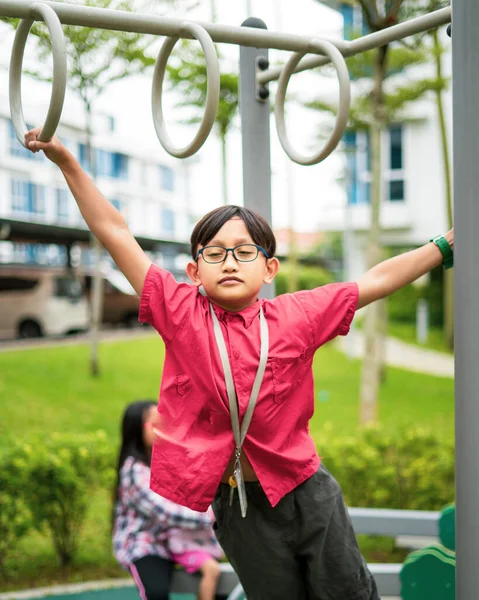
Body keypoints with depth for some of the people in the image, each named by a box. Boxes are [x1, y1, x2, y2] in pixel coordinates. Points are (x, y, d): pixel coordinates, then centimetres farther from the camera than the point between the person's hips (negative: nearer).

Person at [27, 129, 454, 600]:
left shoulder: (297, 315, -4)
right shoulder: (180, 313, -6)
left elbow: (376, 280, 1)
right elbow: (116, 234, -7)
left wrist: (446, 244, 1)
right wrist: (67, 162, -9)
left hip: (308, 493, 1)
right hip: (238, 505, 0)